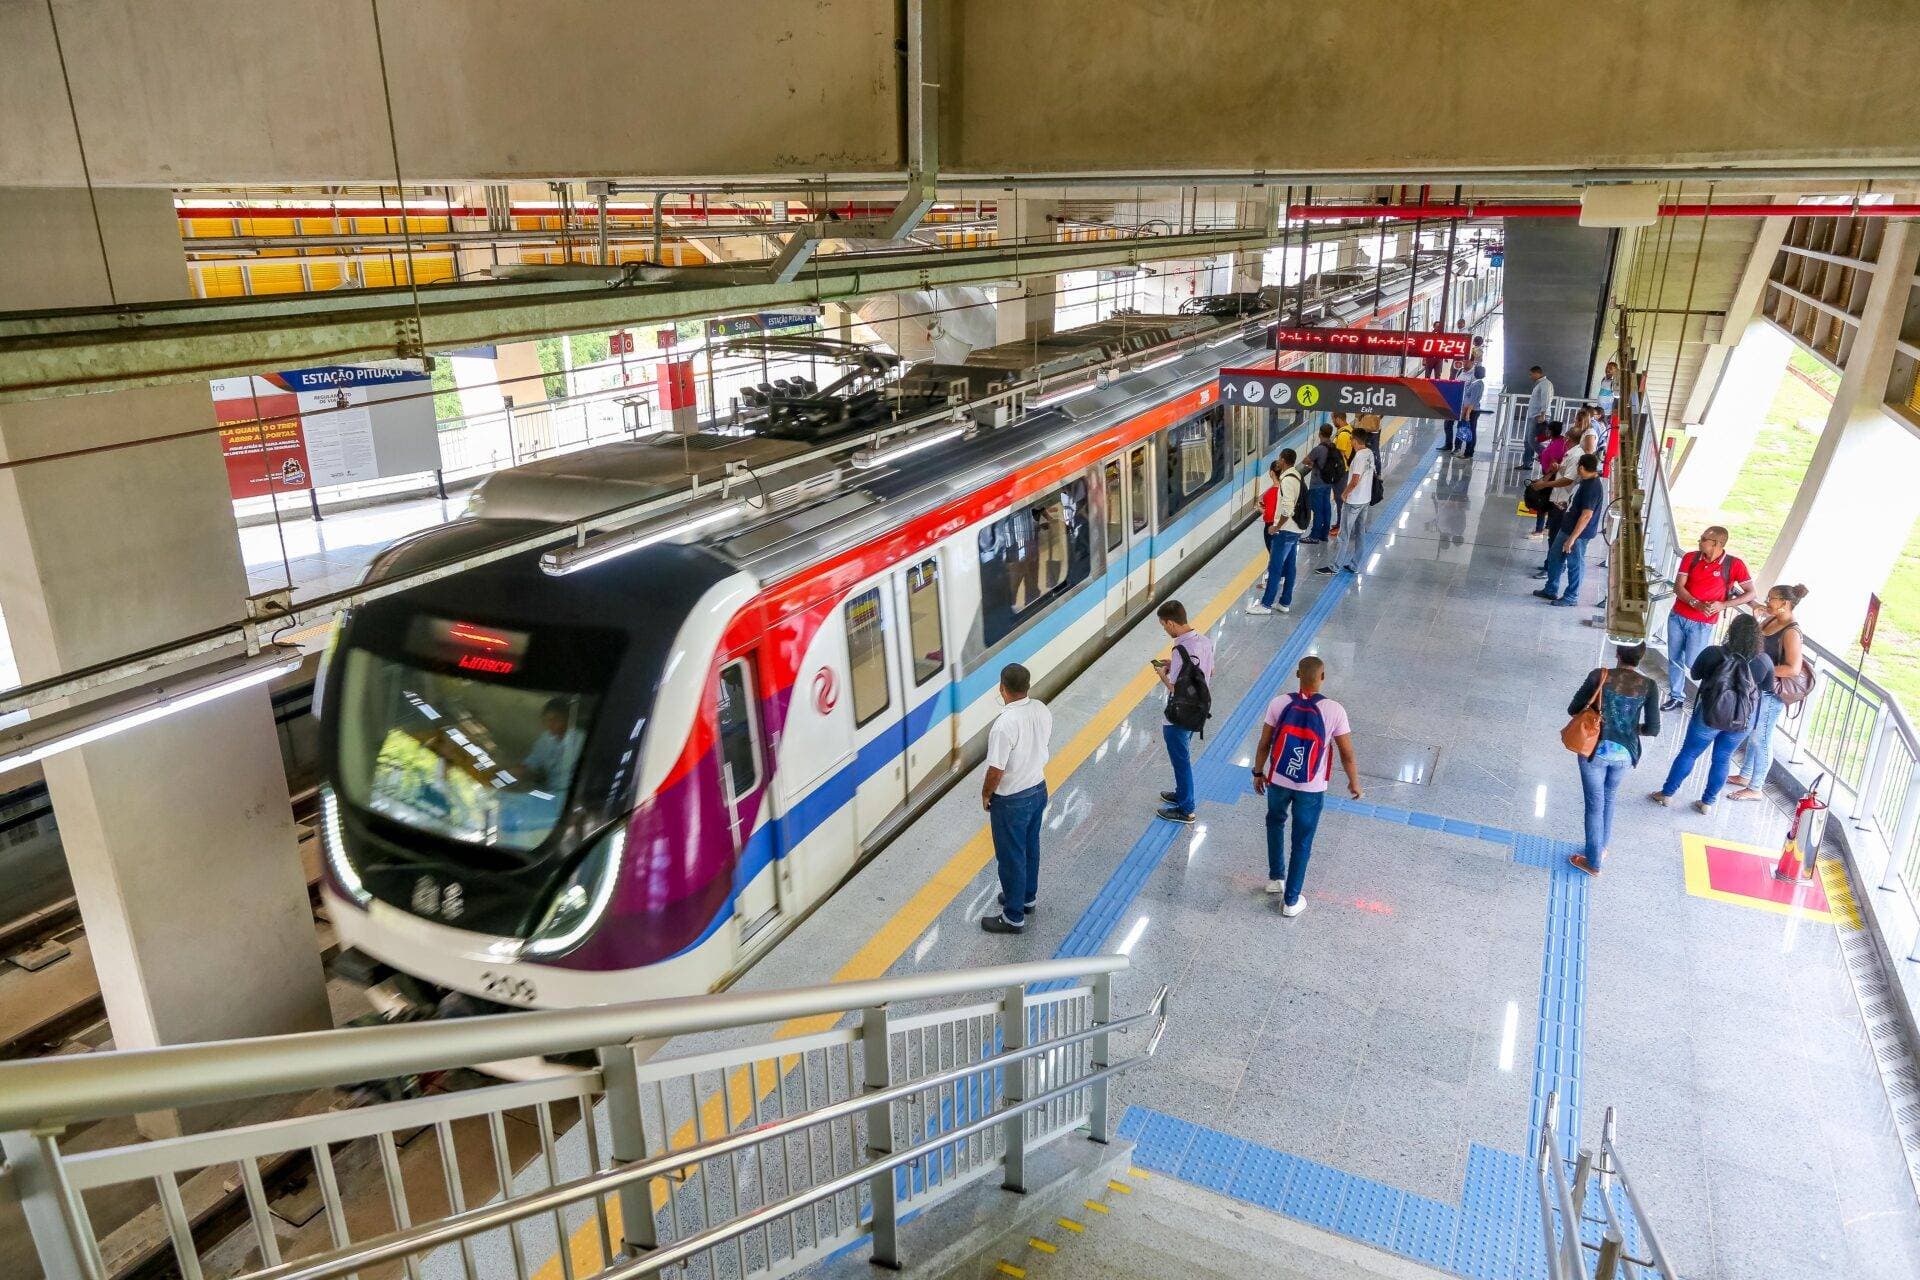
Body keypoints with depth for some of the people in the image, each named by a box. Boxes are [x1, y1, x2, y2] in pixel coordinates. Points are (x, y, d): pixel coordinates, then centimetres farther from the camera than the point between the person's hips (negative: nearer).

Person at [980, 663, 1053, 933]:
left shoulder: (1005, 724, -32)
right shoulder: (1042, 710, -8)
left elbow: (996, 770, -25)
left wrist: (985, 794, -7)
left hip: (1011, 800, -8)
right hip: (1038, 789, 8)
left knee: (1011, 857, 9)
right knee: (1030, 847, 26)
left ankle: (1014, 918, 23)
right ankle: (1027, 896, 46)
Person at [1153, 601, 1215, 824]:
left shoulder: (1181, 650, -28)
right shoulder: (1205, 640, -3)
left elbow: (1176, 689, -25)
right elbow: (1210, 671, 11)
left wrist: (1163, 674, -6)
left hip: (1179, 716, -8)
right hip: (1197, 711, 8)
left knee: (1181, 760, 8)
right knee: (1183, 756, 26)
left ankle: (1185, 809, 21)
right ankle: (1182, 793, 43)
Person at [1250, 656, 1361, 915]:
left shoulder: (1279, 703, -12)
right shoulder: (1334, 710, -17)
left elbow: (1264, 744, -3)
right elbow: (1347, 754, -8)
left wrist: (1258, 772, 12)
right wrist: (1354, 782, 9)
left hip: (1278, 781, 2)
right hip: (1311, 788, -2)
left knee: (1275, 823, 30)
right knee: (1302, 842, 13)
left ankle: (1276, 878, 39)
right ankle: (1291, 900, 22)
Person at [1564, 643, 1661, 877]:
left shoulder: (1599, 676, -15)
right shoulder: (1648, 686, -9)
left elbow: (1572, 709, -8)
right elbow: (1653, 729, -8)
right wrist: (1631, 727, 11)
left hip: (1595, 750, -2)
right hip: (1624, 754, 2)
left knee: (1594, 804, 11)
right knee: (1609, 798, 27)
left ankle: (1593, 862, 22)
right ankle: (1601, 847, 44)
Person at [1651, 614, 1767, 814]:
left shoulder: (1713, 653, -19)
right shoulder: (1764, 661, -12)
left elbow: (1695, 674, -2)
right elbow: (1767, 685, 6)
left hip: (1710, 714, -2)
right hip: (1744, 720, 2)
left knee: (1689, 753, 14)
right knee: (1723, 759, 19)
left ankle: (1666, 794, 26)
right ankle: (1708, 802, 29)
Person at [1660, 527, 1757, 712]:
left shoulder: (1734, 564, -11)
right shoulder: (1690, 558, -3)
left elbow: (1751, 593, -5)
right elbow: (1678, 587, -7)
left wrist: (1723, 605, -18)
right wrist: (1696, 604, -24)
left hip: (1702, 624, -3)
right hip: (1677, 617, 4)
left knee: (1693, 663, -5)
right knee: (1674, 659, 11)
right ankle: (1676, 697, 25)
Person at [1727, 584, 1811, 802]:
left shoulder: (1791, 632, -21)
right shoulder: (1771, 621, 4)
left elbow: (1793, 669, -28)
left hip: (1771, 693, -9)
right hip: (1756, 688, 9)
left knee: (1760, 739, 2)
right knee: (1752, 734, 21)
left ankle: (1754, 789, 13)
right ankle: (1745, 776, 37)